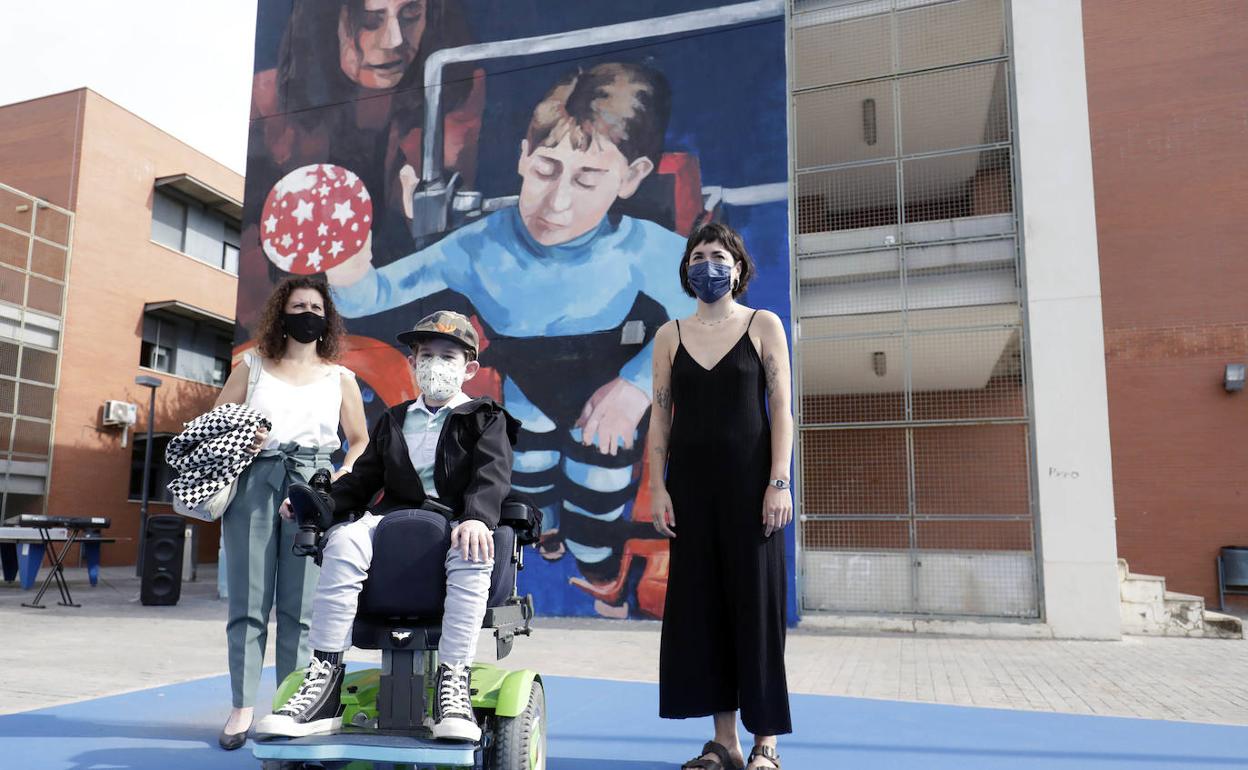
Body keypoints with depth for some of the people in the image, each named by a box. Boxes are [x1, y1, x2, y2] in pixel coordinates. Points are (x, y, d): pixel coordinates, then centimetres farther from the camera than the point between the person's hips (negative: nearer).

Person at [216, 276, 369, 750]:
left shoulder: (340, 378, 13)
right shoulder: (251, 366, 14)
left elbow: (360, 442, 13)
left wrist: (342, 478, -4)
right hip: (254, 482, 1)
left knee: (300, 607, -1)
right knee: (248, 601, 0)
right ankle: (243, 707, 7)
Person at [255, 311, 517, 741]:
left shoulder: (486, 420, 10)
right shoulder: (393, 420, 24)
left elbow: (492, 474, -8)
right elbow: (362, 479, 23)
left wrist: (477, 518, -30)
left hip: (458, 523, -3)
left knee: (473, 552, -38)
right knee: (343, 539, -28)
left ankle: (453, 682, -36)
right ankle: (324, 681, -30)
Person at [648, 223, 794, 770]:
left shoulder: (763, 325, 4)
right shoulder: (670, 336, 10)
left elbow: (781, 411, -2)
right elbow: (660, 418, 8)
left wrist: (779, 482, -11)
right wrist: (657, 487, -1)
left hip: (749, 481, -3)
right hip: (691, 483, 3)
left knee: (755, 602, 0)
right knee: (699, 604, 4)